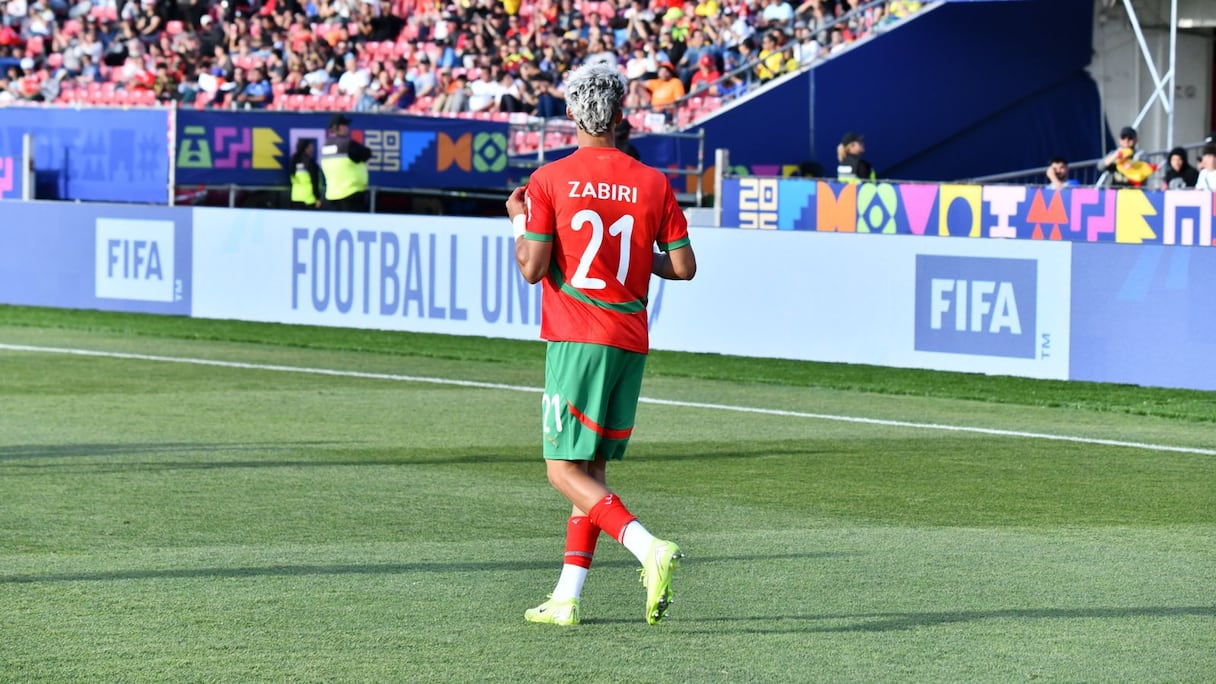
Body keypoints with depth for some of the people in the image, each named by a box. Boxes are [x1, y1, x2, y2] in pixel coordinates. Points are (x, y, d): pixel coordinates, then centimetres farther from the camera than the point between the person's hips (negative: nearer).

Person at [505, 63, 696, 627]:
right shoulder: (654, 184, 3)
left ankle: (649, 548, -24)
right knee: (591, 469, 12)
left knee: (565, 470, -3)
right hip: (630, 343, 4)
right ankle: (566, 598, 12)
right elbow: (683, 266, 3)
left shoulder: (550, 180, -6)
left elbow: (532, 268, -9)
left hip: (575, 340, -4)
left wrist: (518, 220, 9)